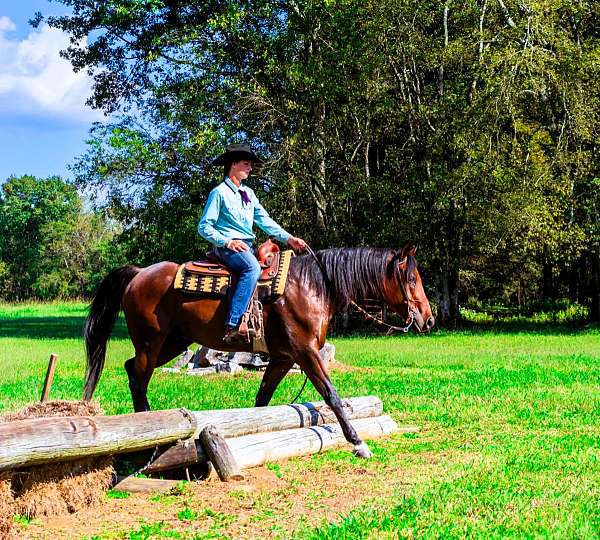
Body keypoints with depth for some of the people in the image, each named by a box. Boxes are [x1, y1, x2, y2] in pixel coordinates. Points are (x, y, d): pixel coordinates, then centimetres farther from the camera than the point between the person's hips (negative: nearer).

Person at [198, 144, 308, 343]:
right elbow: (204, 227, -5)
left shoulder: (248, 193, 20)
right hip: (227, 248, -8)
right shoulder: (219, 193, -2)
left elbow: (265, 220, 16)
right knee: (252, 268, -35)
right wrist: (227, 241, -17)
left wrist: (289, 239, 5)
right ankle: (232, 326, -43)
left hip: (248, 247, 8)